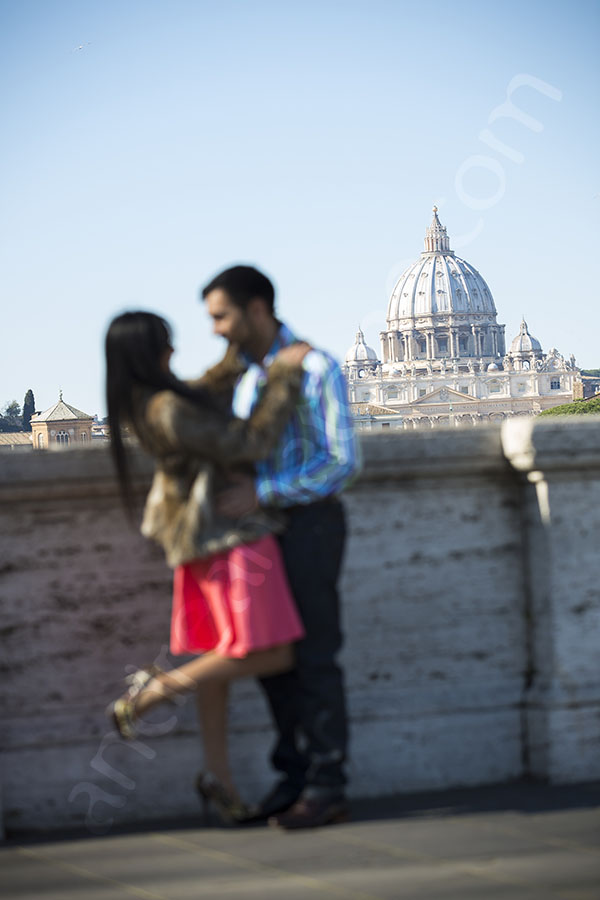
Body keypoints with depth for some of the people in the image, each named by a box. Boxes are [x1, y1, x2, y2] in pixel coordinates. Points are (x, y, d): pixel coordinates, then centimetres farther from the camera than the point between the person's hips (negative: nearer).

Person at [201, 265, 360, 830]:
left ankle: (326, 790, 0)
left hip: (310, 523, -8)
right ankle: (294, 779, 17)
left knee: (313, 653, -5)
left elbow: (342, 462, -19)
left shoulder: (316, 369, -12)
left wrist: (262, 494, -24)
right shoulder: (246, 375, 12)